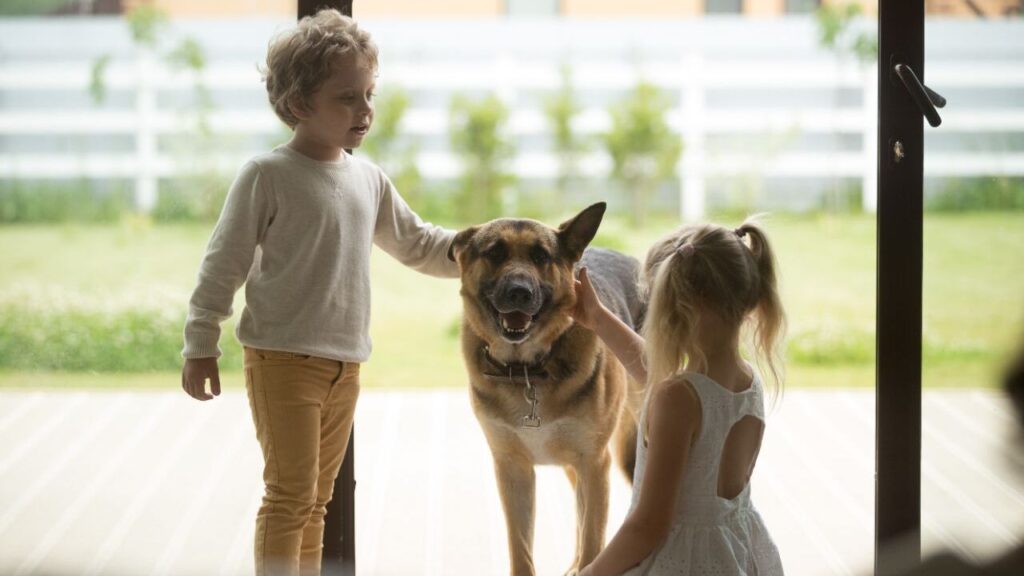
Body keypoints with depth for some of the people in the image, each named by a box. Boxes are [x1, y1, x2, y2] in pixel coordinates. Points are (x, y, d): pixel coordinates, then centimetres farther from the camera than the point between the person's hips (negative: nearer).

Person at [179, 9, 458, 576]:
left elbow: (417, 245, 21)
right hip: (282, 361, -7)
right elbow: (224, 265, -7)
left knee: (316, 498, 14)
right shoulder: (267, 176, -10)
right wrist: (200, 347, -8)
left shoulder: (368, 180, 9)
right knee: (291, 496, -8)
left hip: (344, 365, 7)